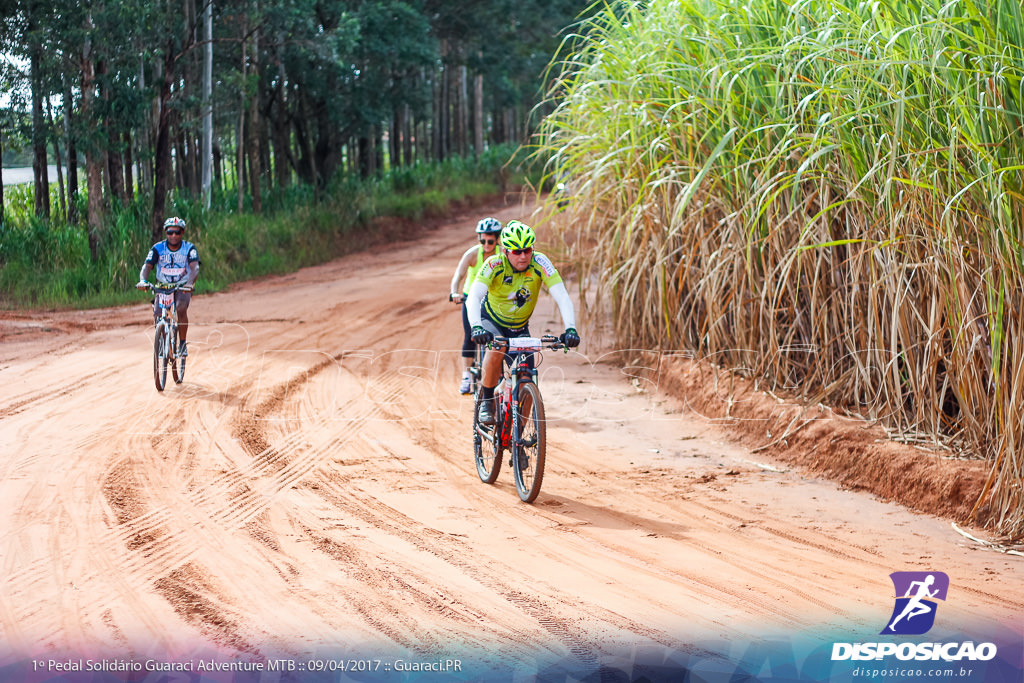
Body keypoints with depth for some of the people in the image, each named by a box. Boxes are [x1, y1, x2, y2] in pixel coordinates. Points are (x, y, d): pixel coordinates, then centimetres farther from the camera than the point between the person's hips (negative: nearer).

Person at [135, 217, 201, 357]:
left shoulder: (189, 248, -12)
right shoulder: (158, 248, -8)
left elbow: (195, 267, -26)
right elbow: (147, 266, -17)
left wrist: (190, 283, -46)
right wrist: (142, 281, -39)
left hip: (182, 288, -2)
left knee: (181, 308, -31)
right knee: (157, 318, -16)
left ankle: (182, 344, -18)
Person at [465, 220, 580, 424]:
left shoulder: (539, 263, -25)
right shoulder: (494, 265, -28)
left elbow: (562, 296, -31)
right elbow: (474, 297, -39)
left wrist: (570, 329, -46)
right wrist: (476, 327, -57)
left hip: (519, 327, 2)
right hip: (492, 320, -2)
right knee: (497, 350, -34)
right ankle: (486, 401, -14)